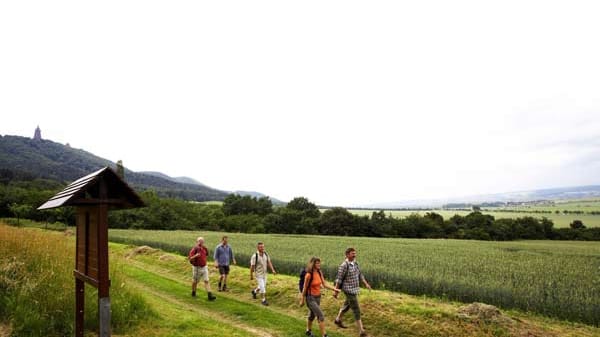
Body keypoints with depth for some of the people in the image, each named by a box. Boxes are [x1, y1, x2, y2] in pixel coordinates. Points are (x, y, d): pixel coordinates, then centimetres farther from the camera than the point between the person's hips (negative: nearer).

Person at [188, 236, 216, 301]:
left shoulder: (204, 248, 2)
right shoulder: (194, 249, -16)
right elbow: (190, 259, -21)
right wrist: (195, 256, -37)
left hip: (204, 267, 4)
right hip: (196, 268, -4)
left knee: (206, 281, -5)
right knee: (195, 281, 14)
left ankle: (210, 296, -10)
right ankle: (193, 293, 39)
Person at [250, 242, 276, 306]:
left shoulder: (266, 254, -6)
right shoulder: (254, 256, -23)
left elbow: (269, 263, -7)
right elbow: (252, 266, -15)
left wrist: (273, 270, -21)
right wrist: (251, 276, -8)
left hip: (264, 274, 6)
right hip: (258, 274, -6)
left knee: (262, 286, 19)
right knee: (262, 287, -7)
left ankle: (254, 291, 48)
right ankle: (263, 300, 10)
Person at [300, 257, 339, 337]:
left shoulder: (320, 273, -3)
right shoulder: (309, 275, -22)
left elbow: (324, 284, 0)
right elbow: (305, 288, -13)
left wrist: (334, 289, -12)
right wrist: (302, 300, -4)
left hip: (318, 297, 7)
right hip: (310, 298, -7)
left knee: (312, 315, 24)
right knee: (321, 316, -12)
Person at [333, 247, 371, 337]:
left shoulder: (355, 263, 5)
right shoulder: (344, 265, -20)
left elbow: (360, 275, 14)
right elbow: (339, 279, -16)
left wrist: (366, 284, 4)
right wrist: (336, 291, -11)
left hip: (355, 289, 9)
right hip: (349, 290, -9)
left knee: (347, 305, 25)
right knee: (356, 310, -7)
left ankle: (338, 320, 47)